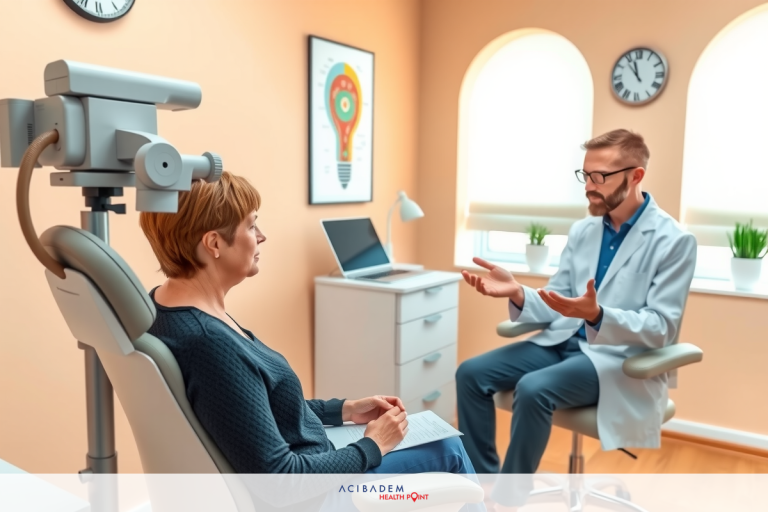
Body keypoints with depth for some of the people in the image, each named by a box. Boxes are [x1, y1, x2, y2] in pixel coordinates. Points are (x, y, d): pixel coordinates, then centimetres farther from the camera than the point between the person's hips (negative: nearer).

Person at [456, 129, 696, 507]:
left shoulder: (674, 241, -10)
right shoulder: (582, 231, 7)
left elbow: (661, 328, -16)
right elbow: (556, 307, 7)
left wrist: (597, 315, -34)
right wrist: (517, 293, -16)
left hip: (621, 360, -6)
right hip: (565, 342, 7)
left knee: (533, 389, -32)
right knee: (471, 374, -11)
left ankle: (511, 496, -11)